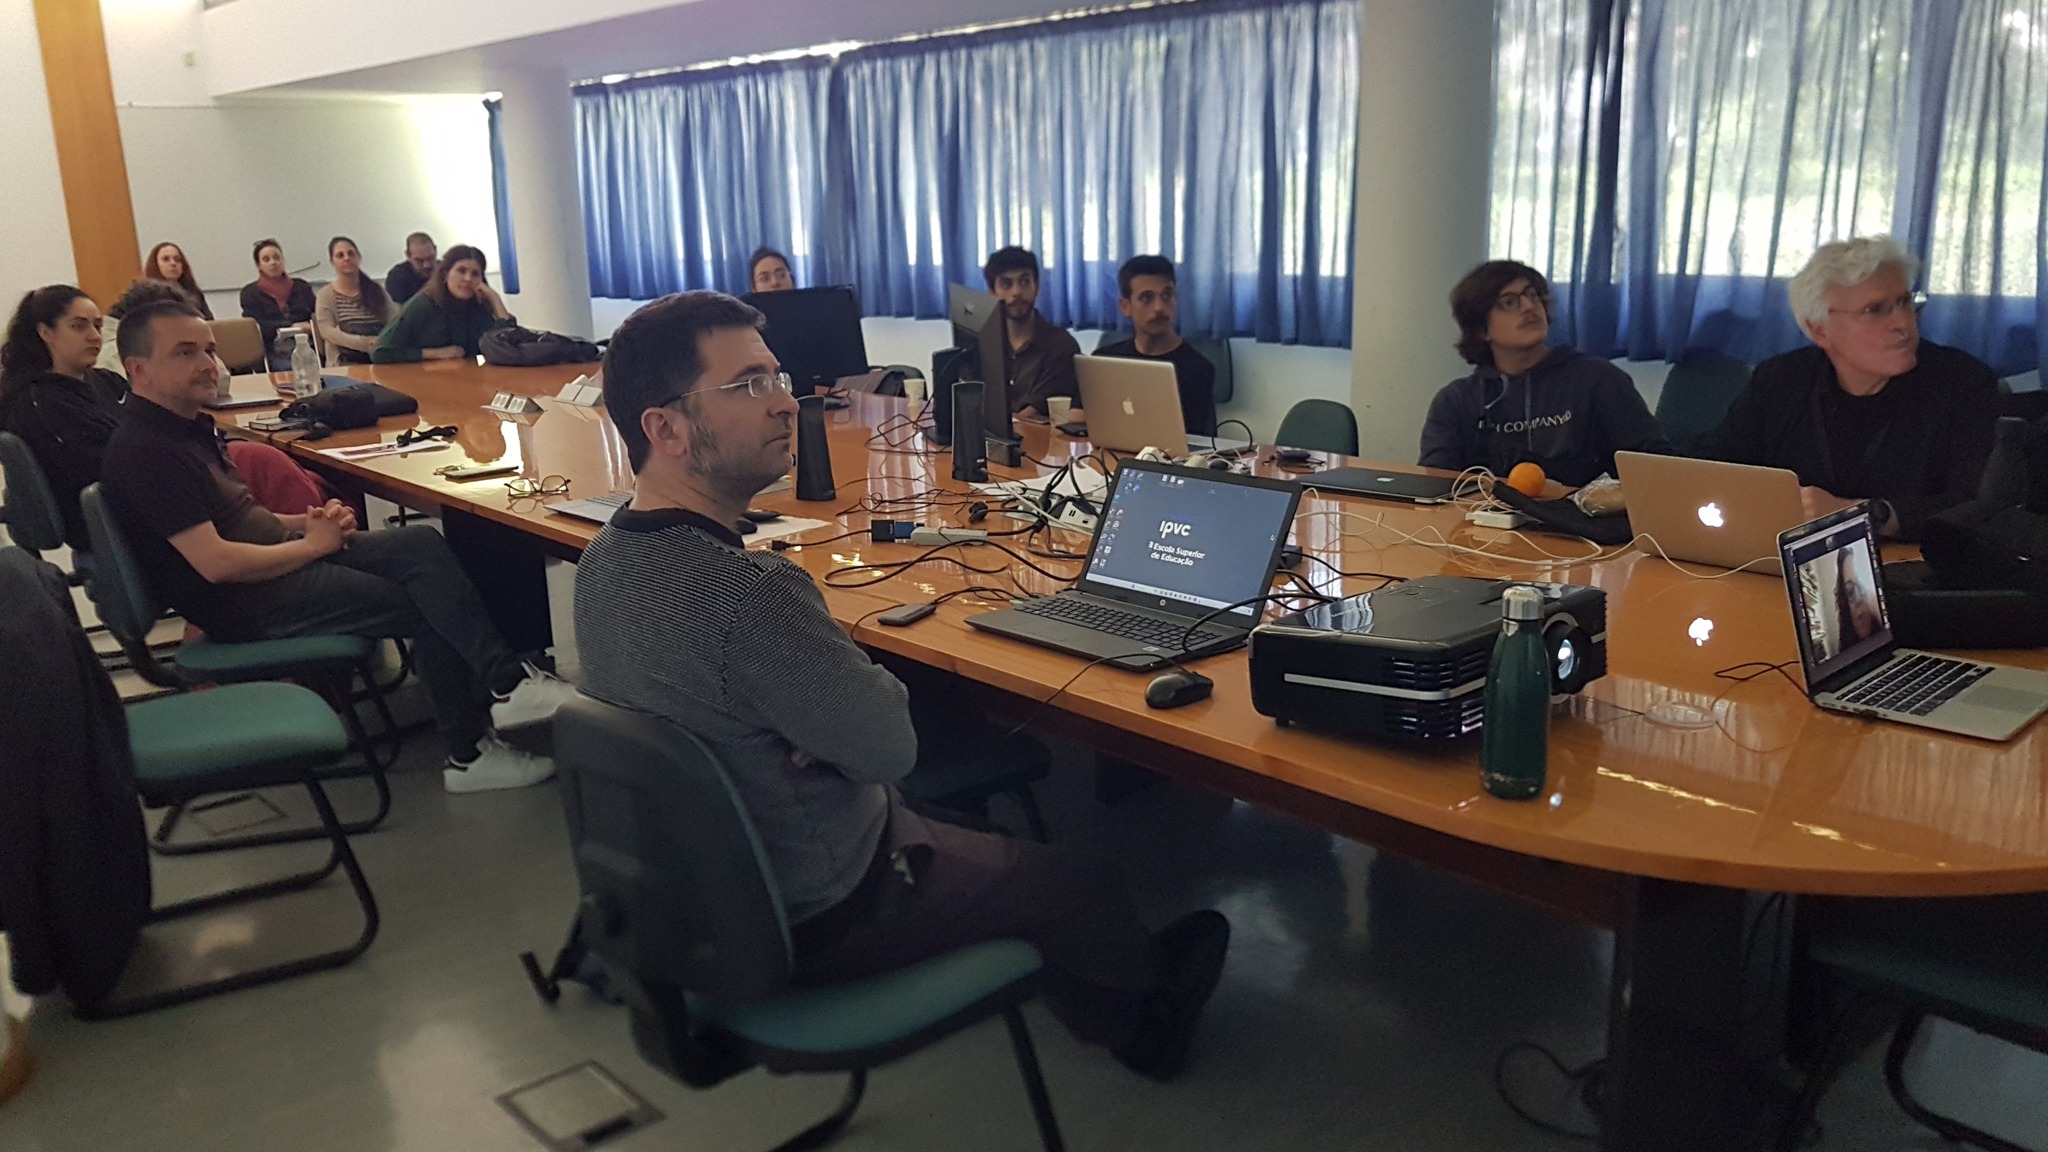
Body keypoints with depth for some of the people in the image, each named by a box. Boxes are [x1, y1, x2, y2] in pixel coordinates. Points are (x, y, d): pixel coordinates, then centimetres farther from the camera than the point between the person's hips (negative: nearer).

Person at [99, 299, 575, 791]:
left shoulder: (186, 424, 14)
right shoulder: (143, 452, -17)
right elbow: (216, 563, -24)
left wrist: (303, 522, 3)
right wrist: (311, 544, -12)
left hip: (277, 553, 9)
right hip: (244, 602, -9)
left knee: (420, 544, -12)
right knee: (430, 607, -14)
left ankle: (505, 680, -18)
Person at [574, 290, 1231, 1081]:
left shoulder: (604, 559, -6)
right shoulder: (749, 594, -37)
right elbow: (892, 747, -24)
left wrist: (838, 707, -14)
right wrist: (882, 688, -6)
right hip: (811, 920, -8)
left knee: (980, 833, 28)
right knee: (1076, 882, 14)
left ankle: (1122, 1025, 46)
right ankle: (1152, 993, 48)